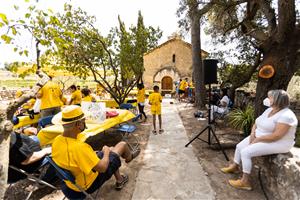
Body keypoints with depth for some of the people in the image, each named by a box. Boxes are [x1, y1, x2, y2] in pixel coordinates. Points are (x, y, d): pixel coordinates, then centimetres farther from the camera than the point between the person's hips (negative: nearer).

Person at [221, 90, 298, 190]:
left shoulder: (286, 116, -23)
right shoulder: (269, 110, 5)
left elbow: (277, 136, -29)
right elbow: (256, 123, 9)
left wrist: (258, 139, -20)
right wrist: (253, 134, -7)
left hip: (277, 143, -9)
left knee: (245, 152, -21)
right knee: (239, 146, 5)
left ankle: (245, 181, -6)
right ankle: (234, 166, 25)